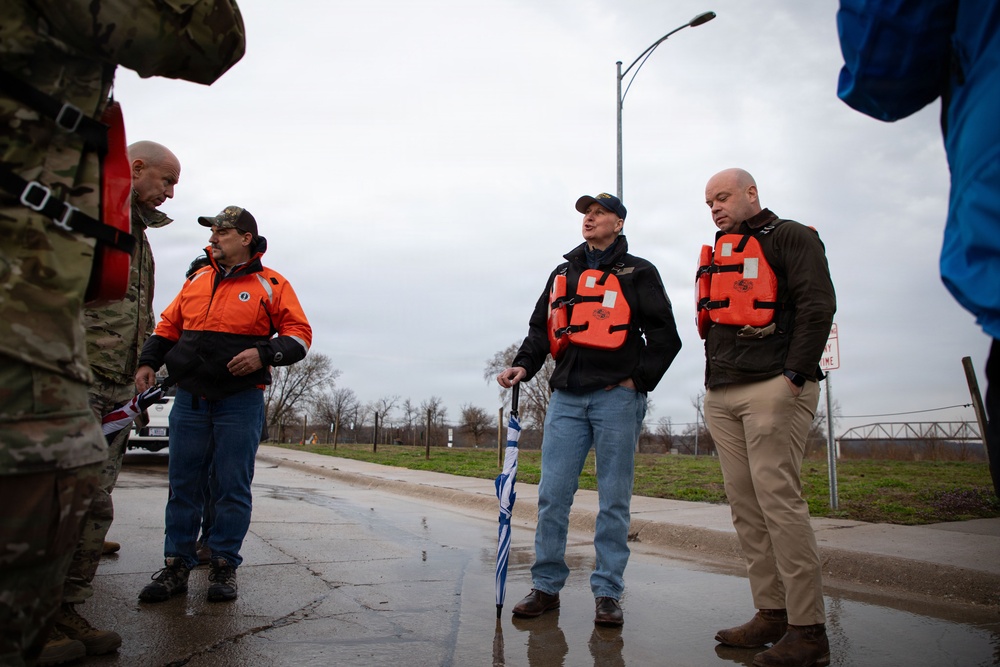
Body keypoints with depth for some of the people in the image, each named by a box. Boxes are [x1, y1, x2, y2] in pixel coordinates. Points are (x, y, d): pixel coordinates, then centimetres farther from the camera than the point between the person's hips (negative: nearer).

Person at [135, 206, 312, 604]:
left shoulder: (271, 284, 1)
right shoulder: (196, 280, 15)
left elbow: (299, 334, -2)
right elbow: (168, 325, 21)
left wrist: (264, 354, -18)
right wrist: (148, 362, 7)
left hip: (240, 402, -4)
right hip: (190, 399, 4)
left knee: (232, 487, 1)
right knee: (183, 485, 7)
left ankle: (224, 566, 12)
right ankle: (176, 565, 16)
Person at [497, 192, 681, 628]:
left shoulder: (637, 273, 8)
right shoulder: (562, 274, 20)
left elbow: (665, 336, 3)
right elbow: (540, 329, 18)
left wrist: (638, 380, -6)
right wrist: (524, 365, 1)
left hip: (617, 397, -3)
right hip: (566, 398, 4)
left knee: (614, 500, 2)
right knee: (552, 496, 1)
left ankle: (607, 592, 12)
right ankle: (546, 586, 12)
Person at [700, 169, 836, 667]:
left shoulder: (790, 237, 2)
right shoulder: (720, 252, 24)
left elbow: (817, 305, -9)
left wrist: (795, 373, -16)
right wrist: (712, 376, 16)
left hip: (774, 389, -8)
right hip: (721, 396, 8)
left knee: (779, 501, -12)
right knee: (746, 507, 6)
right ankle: (771, 613, 14)